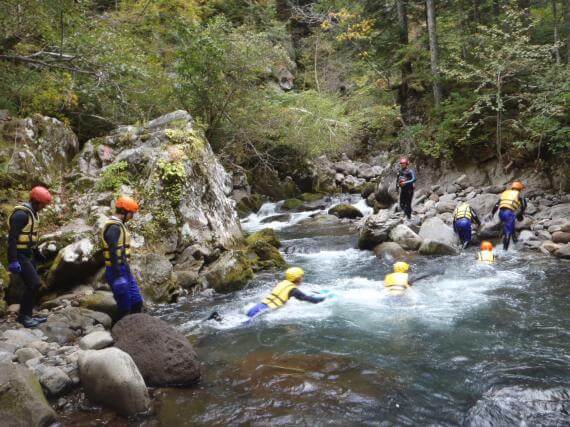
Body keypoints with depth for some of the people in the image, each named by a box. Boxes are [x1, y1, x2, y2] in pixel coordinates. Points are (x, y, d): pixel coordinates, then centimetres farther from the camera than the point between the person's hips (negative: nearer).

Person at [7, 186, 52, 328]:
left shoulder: (33, 213, 11)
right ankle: (23, 316, 0)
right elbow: (12, 238, -24)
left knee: (32, 285, 10)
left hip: (28, 254, 10)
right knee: (34, 284, -12)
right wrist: (13, 261, -27)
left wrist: (36, 253, 24)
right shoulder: (21, 214, -19)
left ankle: (27, 315, 19)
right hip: (20, 255, -10)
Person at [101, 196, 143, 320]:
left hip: (124, 269, 10)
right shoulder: (114, 227, -18)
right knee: (125, 307, -2)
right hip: (117, 271, -10)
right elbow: (113, 253, -24)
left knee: (137, 302, 13)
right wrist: (118, 276, -25)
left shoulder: (119, 225, 15)